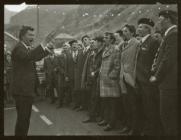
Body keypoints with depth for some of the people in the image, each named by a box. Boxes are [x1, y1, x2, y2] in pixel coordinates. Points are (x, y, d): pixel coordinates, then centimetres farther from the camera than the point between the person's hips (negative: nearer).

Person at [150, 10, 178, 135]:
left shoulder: (173, 34, -13)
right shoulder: (170, 34, 17)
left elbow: (169, 59, -18)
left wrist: (157, 77, -10)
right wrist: (155, 73, 10)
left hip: (170, 84, -9)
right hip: (168, 84, 9)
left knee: (168, 116, -5)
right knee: (169, 117, 12)